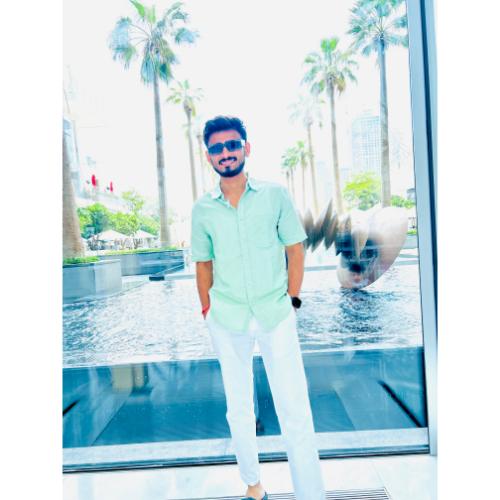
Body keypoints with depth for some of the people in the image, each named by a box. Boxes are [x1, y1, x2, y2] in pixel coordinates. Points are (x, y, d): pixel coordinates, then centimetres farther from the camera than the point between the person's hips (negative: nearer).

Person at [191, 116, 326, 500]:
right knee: (239, 410, 16)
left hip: (276, 316, -2)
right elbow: (203, 264, 9)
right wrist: (207, 313, 7)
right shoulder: (202, 210, 2)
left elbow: (295, 251, 2)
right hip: (227, 321, 2)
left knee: (296, 413, 0)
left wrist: (292, 302, -1)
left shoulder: (275, 195, -2)